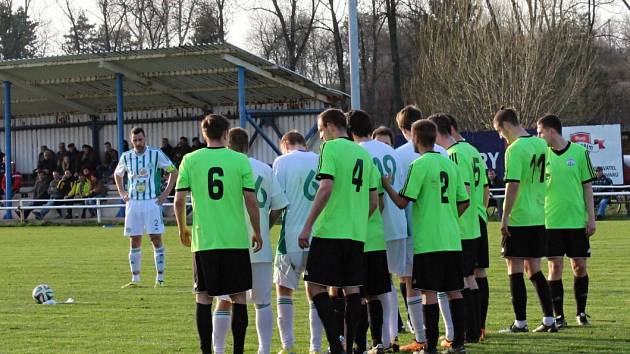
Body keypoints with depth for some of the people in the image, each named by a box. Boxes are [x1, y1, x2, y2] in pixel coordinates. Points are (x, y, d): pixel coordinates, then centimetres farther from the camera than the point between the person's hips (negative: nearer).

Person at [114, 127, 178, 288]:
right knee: (134, 241, 5)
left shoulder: (156, 154, -3)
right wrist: (121, 192, 12)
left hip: (152, 202, -3)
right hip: (133, 202, 3)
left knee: (156, 238, -6)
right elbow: (117, 174, 26)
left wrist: (165, 193, -3)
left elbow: (173, 171, 3)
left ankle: (160, 278, -3)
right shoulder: (126, 157, 7)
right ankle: (135, 279, 10)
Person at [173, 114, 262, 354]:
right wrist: (257, 232, 10)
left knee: (203, 298, 8)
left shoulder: (190, 160, 0)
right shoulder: (240, 160, -2)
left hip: (203, 241, 0)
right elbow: (251, 201, -3)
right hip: (236, 240, 0)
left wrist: (182, 230, 17)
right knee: (238, 297, 8)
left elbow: (179, 201, 0)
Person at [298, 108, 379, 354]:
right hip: (357, 233, 7)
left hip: (330, 230, -7)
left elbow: (326, 189, -17)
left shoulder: (331, 148, -6)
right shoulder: (364, 154, 16)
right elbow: (374, 200, 16)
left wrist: (307, 226, -16)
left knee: (315, 286, -4)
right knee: (352, 289, 9)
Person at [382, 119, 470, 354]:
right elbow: (464, 202, 13)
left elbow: (403, 202, -12)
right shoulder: (449, 164, 11)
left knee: (429, 293, -4)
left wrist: (386, 185, 3)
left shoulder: (420, 164, -10)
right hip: (452, 240, 6)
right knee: (454, 291, 10)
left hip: (427, 242, -6)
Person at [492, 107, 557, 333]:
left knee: (515, 270, 0)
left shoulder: (515, 149, -15)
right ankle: (549, 320, 12)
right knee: (533, 269, 14)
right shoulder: (541, 144, 9)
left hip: (518, 220, -8)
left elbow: (513, 186, -19)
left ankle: (520, 323, 2)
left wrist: (504, 218, -16)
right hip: (539, 218, 8)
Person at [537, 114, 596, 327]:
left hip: (577, 220, 0)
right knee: (555, 267, -2)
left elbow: (587, 186, 3)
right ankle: (558, 316, 4)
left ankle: (581, 312, 18)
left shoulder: (579, 152, 1)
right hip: (551, 221, 0)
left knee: (579, 266, 3)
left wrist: (591, 217, -1)